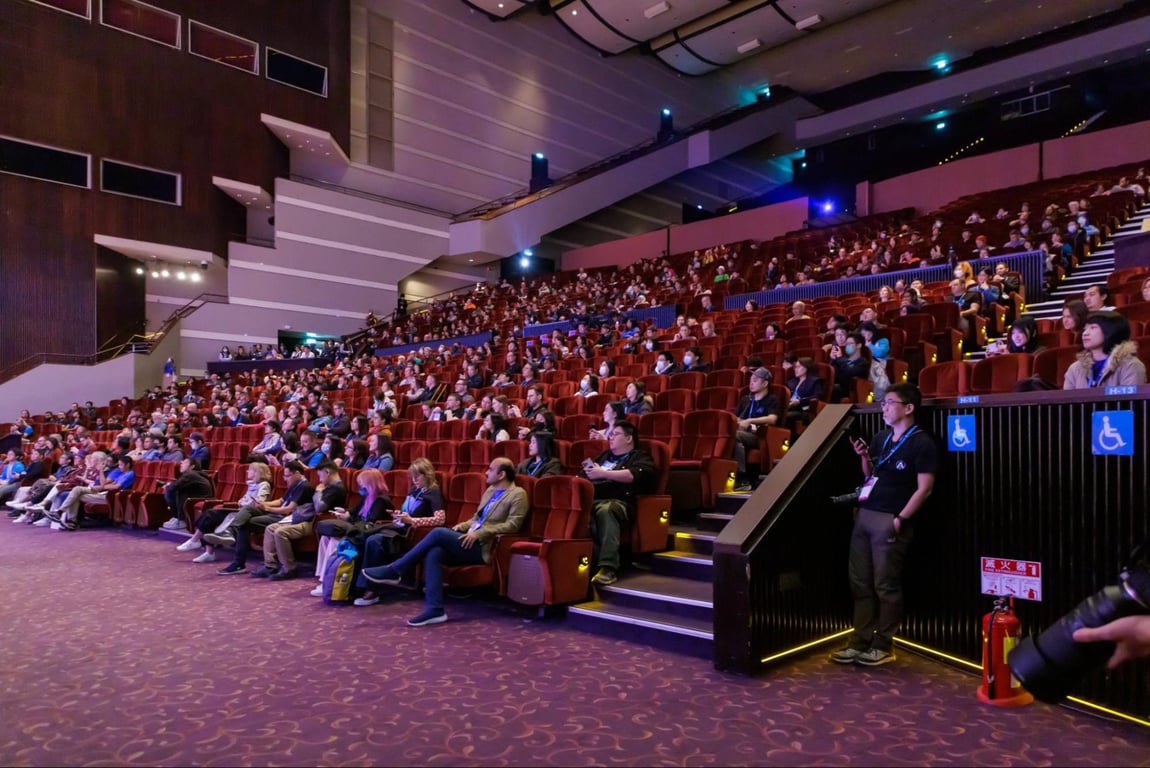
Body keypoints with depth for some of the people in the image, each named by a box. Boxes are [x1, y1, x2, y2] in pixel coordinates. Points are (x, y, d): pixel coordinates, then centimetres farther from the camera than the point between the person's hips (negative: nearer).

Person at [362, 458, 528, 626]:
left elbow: (512, 525, -15)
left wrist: (479, 533, -20)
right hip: (471, 540, 8)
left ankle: (394, 571, -13)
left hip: (484, 547, -8)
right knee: (433, 553, -21)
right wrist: (463, 525, 6)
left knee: (438, 533, -23)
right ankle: (435, 609, -22)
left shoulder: (518, 494, -4)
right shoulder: (490, 490, 22)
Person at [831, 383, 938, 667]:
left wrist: (900, 519, -16)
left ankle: (883, 646, 13)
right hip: (865, 514, 7)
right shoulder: (880, 438, 14)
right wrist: (864, 457, 3)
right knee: (860, 583, 9)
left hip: (890, 520, -7)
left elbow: (924, 489, -11)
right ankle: (860, 642, 18)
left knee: (885, 586, 0)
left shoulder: (922, 444, -7)